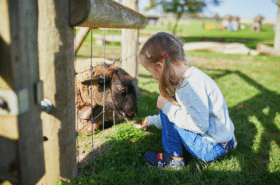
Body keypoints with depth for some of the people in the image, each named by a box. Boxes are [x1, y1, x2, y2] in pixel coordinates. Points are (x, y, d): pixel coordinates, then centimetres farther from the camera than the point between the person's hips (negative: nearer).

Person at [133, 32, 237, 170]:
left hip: (212, 148, -10)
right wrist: (150, 121, 19)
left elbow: (199, 125, -31)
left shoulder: (191, 85, -28)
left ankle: (174, 159, 0)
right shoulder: (188, 76, 4)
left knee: (168, 110, -16)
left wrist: (167, 108, -21)